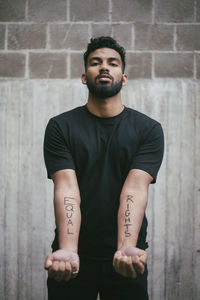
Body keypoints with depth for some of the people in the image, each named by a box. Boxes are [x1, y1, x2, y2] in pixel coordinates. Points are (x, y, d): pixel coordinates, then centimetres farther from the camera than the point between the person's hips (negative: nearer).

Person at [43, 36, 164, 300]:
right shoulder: (60, 127, -2)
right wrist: (67, 251, -30)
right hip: (75, 258, 0)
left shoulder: (149, 129, -2)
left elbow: (135, 189, -15)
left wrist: (127, 248, -31)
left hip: (124, 261, 0)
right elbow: (67, 189, -14)